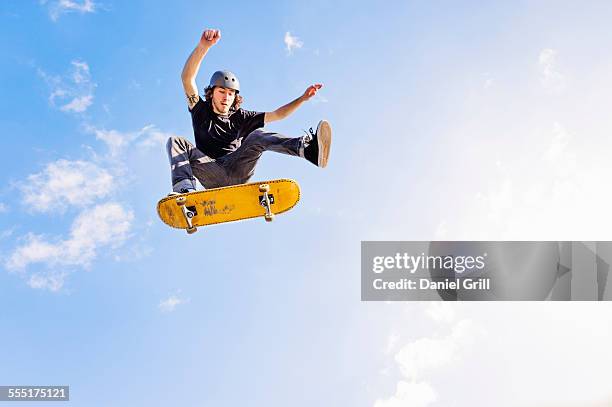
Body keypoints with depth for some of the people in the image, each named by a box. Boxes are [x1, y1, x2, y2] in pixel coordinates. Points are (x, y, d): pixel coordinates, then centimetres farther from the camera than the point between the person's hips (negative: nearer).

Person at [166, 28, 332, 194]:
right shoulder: (201, 111, 14)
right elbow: (187, 78, -1)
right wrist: (203, 46, -15)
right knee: (176, 142, -22)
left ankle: (308, 148, -49)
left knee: (258, 136, -22)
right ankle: (184, 188, -51)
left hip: (237, 171, 1)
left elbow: (276, 115, 19)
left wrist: (303, 98, 6)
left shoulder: (240, 117, 22)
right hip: (212, 176, -1)